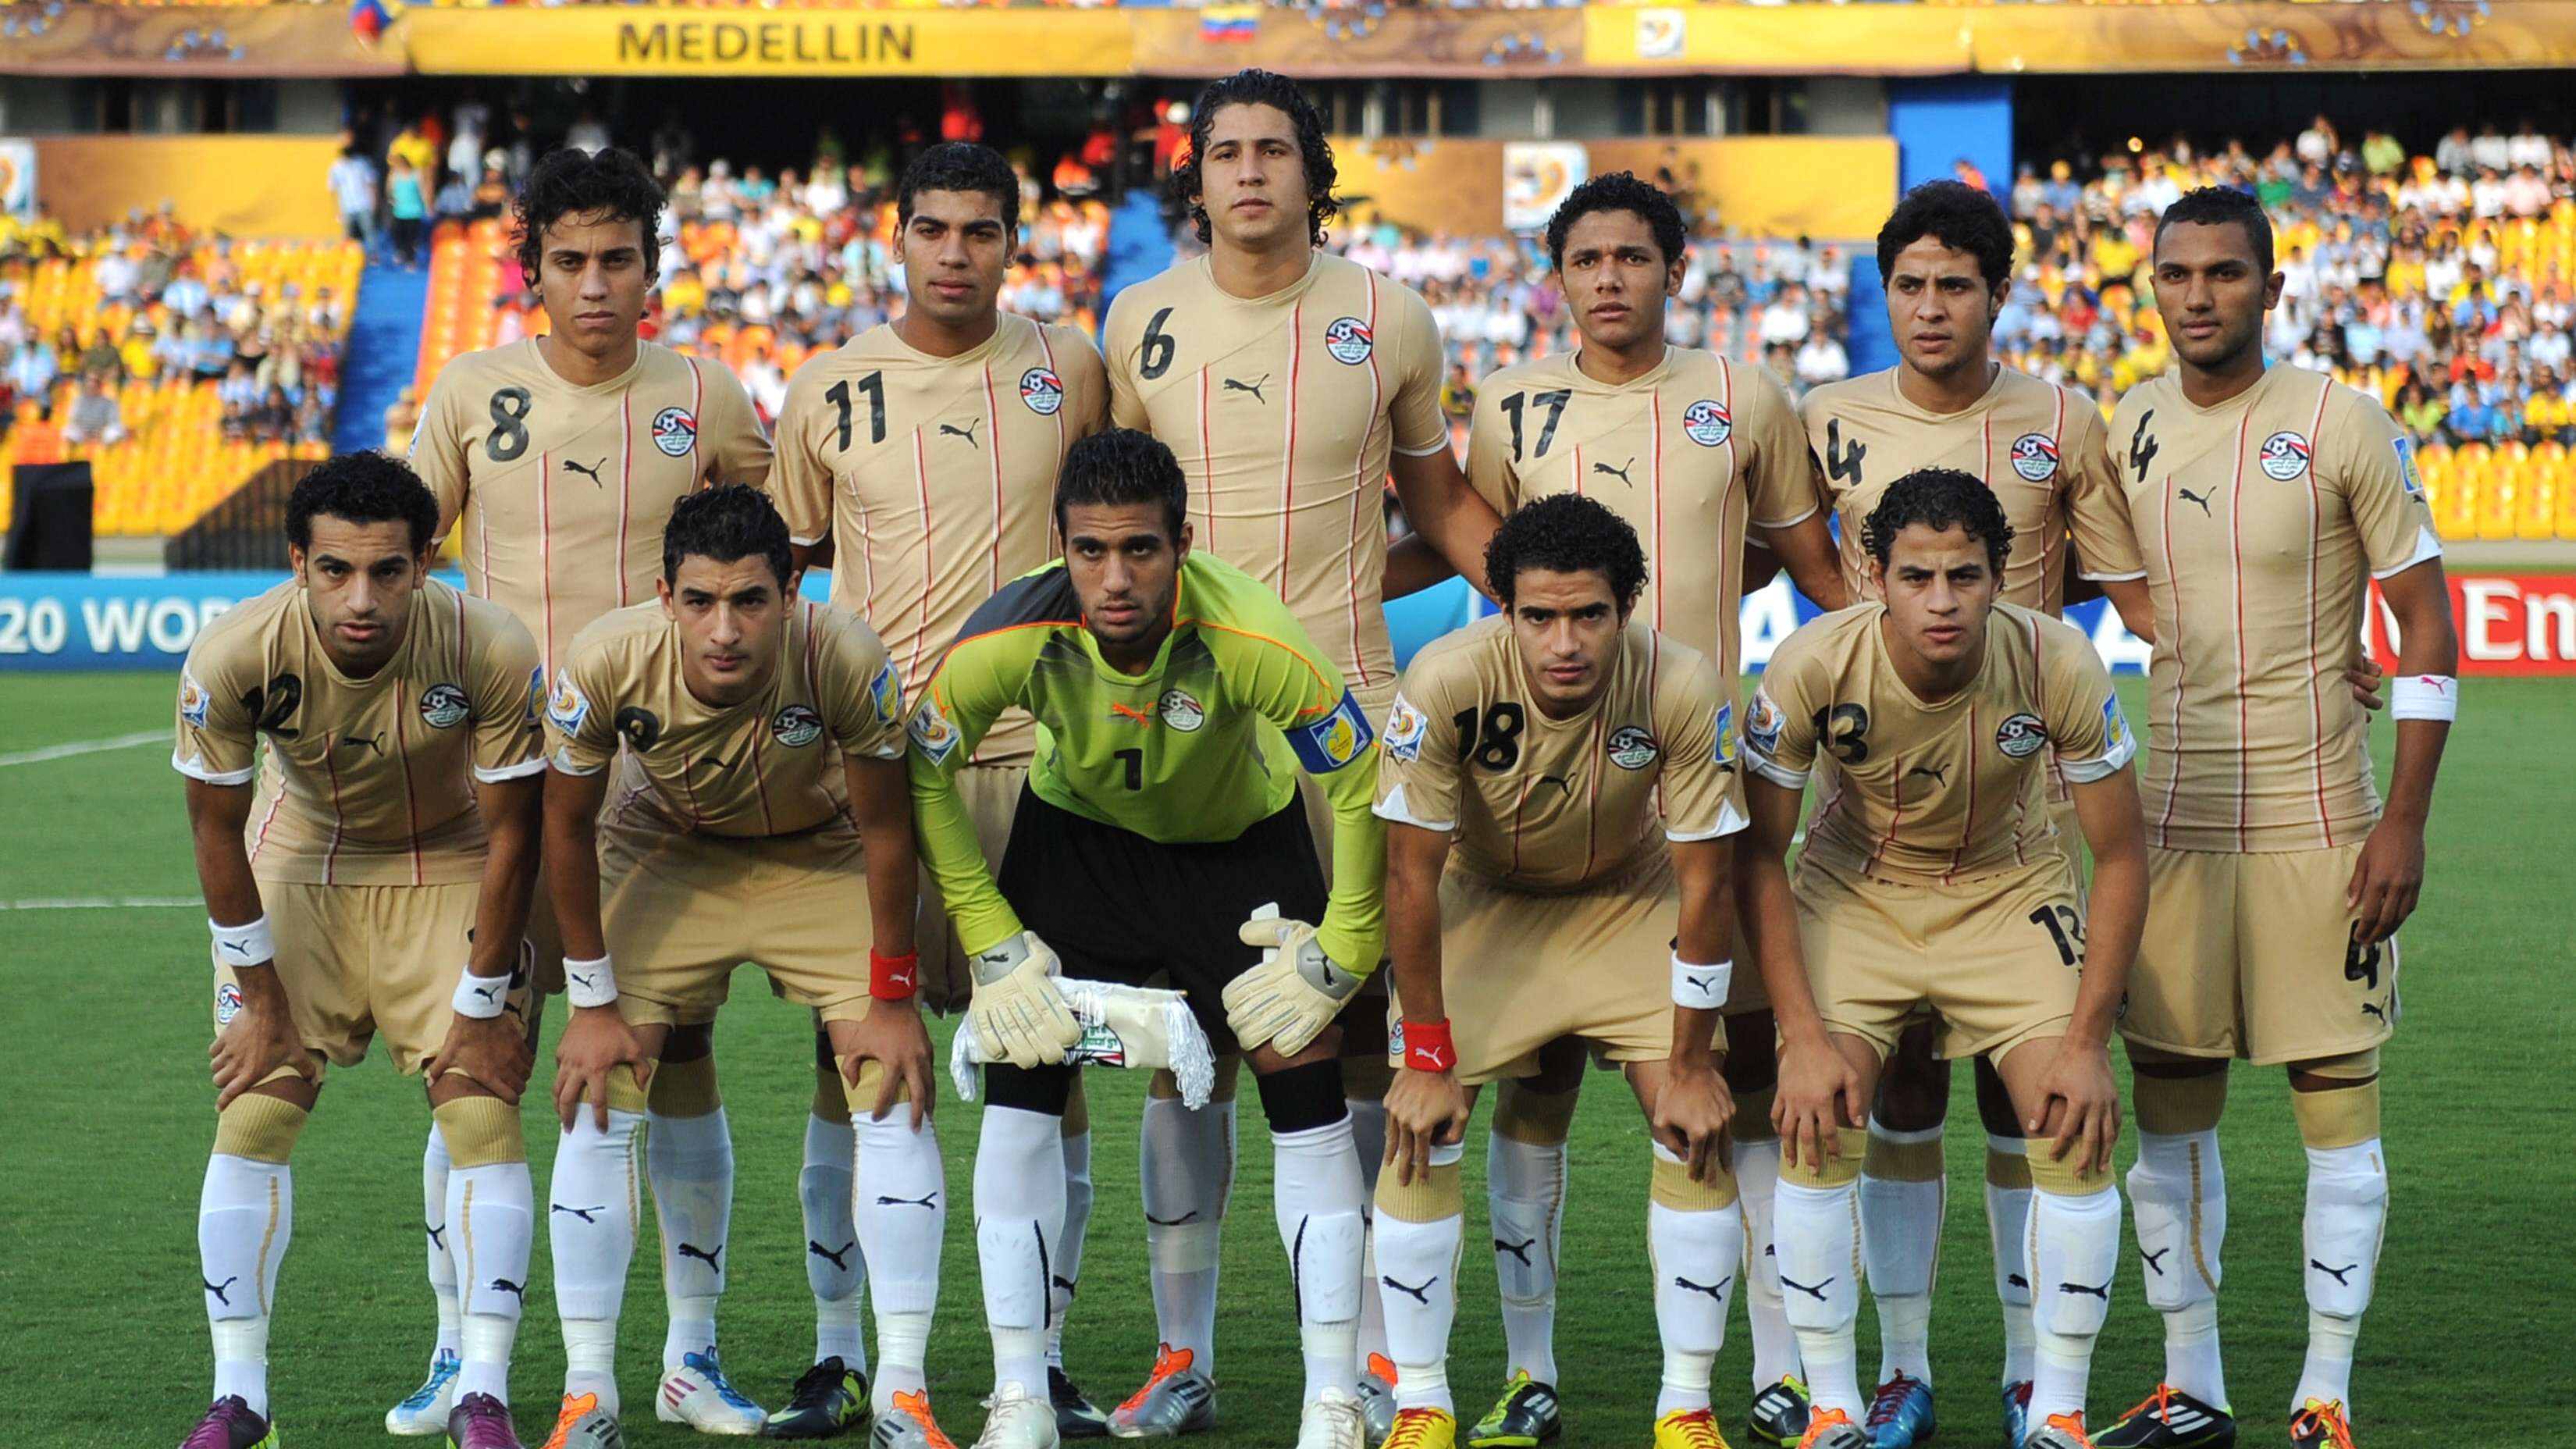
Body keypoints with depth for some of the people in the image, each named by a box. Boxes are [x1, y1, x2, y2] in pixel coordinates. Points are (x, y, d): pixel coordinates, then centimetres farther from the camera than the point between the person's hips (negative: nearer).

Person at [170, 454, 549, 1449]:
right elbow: (217, 827, -12)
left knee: (483, 1109, -12)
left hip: (448, 872, -1)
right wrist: (261, 996, -9)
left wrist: (483, 1004, -13)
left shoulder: (491, 652, -30)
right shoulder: (232, 656, -28)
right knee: (253, 1113, -8)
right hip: (296, 869, 1)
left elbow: (511, 833, -17)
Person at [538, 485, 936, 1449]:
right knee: (599, 1098, -10)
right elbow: (568, 825, -14)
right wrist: (594, 1001, -9)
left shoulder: (845, 660, -35)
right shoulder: (607, 662, -32)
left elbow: (885, 830, -18)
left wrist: (893, 999, -12)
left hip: (820, 859, 0)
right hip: (665, 854, 1)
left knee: (896, 1091, -12)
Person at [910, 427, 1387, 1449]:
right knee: (1018, 1083, -9)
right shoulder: (1010, 641, -31)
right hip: (1075, 829, 1)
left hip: (1242, 837, -1)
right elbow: (925, 774, -13)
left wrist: (1340, 954, -17)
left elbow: (1365, 782, -21)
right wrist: (993, 942, -13)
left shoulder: (1249, 642, -36)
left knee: (1304, 1087, -10)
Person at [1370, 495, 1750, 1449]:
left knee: (1697, 1131, -11)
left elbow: (1705, 882, -19)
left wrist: (1690, 1065, -15)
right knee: (1421, 1134, -12)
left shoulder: (1684, 691, -30)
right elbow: (1412, 874, -22)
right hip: (1479, 898, -1)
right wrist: (1427, 1062, -19)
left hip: (1629, 898, 1)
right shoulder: (1446, 682, -32)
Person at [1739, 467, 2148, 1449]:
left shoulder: (2058, 665, -27)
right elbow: (1758, 853, -15)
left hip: (2010, 888, 0)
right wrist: (1804, 1035, -22)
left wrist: (2087, 1043, -19)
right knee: (1813, 1125, -17)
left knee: (2080, 1128, -15)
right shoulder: (1813, 666, -27)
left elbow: (2119, 856, -15)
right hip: (1854, 884, 0)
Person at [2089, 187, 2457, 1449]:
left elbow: (2427, 627, -5)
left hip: (2318, 820, -4)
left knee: (2336, 1096, 0)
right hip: (2172, 815, 4)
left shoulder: (2342, 428, -7)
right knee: (2168, 1103, 6)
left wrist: (2405, 818, -11)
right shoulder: (2127, 433, 6)